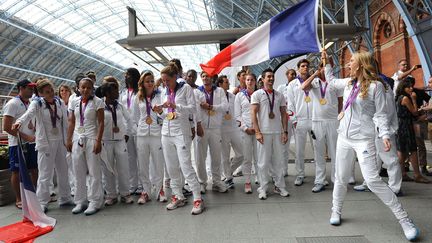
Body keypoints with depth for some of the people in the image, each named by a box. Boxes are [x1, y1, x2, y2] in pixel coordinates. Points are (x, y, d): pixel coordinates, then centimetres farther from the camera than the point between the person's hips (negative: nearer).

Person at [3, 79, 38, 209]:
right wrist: (26, 137, -19)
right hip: (17, 144, -7)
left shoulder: (31, 104, 11)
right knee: (17, 172, 5)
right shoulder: (12, 104, -10)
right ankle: (18, 200, 16)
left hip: (32, 143, 7)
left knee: (34, 170, 12)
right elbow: (6, 127, -16)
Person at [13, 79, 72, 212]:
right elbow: (29, 113, -28)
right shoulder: (37, 103, -7)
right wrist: (19, 122, -49)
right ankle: (42, 202, 11)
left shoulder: (60, 102, 5)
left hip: (61, 141, 5)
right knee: (45, 173, -2)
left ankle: (64, 198, 27)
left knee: (63, 171, 13)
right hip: (46, 142, -5)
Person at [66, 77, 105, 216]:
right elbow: (71, 122, 12)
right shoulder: (74, 102, 10)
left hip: (91, 139, -4)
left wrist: (98, 141, -14)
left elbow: (101, 123, -7)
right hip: (77, 139, 4)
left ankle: (95, 202, 10)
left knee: (94, 171, 0)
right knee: (78, 172, 8)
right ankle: (80, 201, 20)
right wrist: (69, 140, 6)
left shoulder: (97, 102, -2)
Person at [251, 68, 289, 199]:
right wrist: (257, 132, -12)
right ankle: (263, 188, 11)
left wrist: (285, 131, 4)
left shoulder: (279, 95, 13)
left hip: (278, 132, 3)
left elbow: (283, 114, 13)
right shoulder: (257, 94, 1)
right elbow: (253, 113, -5)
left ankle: (280, 186, 20)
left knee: (278, 160, 9)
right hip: (264, 132, -3)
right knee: (263, 161, 2)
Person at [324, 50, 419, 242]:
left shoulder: (375, 85, -7)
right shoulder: (348, 83, 9)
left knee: (373, 180, -11)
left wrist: (385, 134, -20)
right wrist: (326, 61, 29)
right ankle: (336, 211, 29)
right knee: (341, 178, 12)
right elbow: (330, 80, 30)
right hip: (344, 138, 6)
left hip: (364, 140, -6)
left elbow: (380, 114, -7)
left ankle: (404, 219, 4)